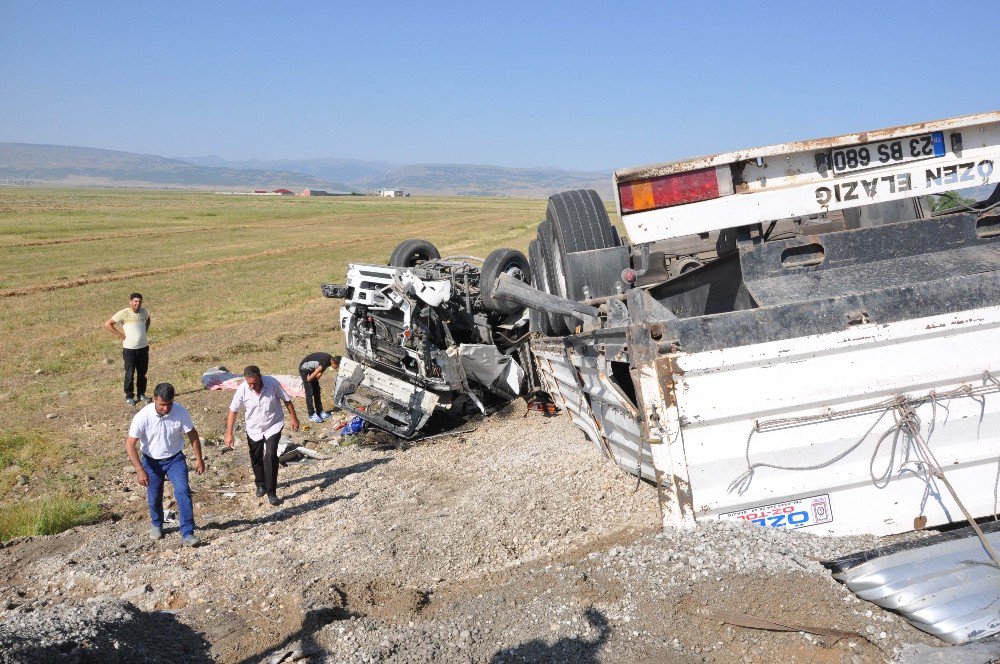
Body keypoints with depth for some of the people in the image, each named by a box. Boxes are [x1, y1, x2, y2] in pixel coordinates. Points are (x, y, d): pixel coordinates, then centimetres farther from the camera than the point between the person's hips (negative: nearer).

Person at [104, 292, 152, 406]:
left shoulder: (144, 312, 1)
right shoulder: (124, 313, -14)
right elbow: (107, 324, -11)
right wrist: (120, 335, -12)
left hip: (143, 347, 5)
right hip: (129, 349, -5)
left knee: (142, 373, 13)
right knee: (130, 374, 2)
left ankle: (141, 394, 27)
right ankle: (129, 397, 14)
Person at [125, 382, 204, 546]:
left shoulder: (181, 412, -19)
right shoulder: (143, 416, -24)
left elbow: (192, 434, -4)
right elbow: (130, 444, -18)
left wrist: (199, 459, -1)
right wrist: (140, 470, -24)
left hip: (175, 459, 0)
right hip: (152, 461, 0)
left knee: (182, 491, -17)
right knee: (154, 498, 11)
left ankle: (188, 534, -14)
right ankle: (157, 525, 42)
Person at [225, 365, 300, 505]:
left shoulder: (272, 383, -21)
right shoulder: (242, 389, -19)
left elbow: (287, 400, -6)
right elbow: (233, 411, -9)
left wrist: (294, 418, 0)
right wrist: (229, 434, -10)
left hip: (273, 426, -2)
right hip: (254, 429, 2)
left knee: (271, 456, -17)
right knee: (256, 458, 14)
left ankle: (271, 492, -10)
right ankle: (261, 484, 40)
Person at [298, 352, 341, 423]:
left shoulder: (330, 359, -7)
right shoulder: (325, 361, -33)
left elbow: (320, 372, -2)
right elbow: (314, 374, -26)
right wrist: (307, 381, -11)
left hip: (312, 369, 9)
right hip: (305, 369, -9)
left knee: (317, 391, 11)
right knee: (310, 393, -8)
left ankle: (320, 411, 19)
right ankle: (312, 415, -3)